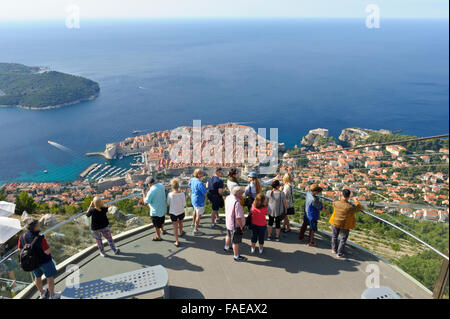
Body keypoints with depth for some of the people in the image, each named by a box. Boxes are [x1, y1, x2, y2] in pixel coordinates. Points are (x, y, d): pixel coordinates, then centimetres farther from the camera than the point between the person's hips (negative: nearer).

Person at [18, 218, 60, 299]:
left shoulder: (22, 237, -18)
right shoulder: (40, 239, -35)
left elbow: (20, 249, -2)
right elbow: (47, 251, -30)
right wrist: (47, 246, -11)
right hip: (44, 261, -6)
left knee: (37, 277, 27)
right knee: (50, 277, 17)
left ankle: (42, 293, 48)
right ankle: (52, 295, 34)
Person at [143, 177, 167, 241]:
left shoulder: (151, 191, -30)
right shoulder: (161, 185, -8)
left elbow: (146, 201, -18)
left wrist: (143, 194, -4)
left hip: (155, 211, -7)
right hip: (163, 208, 7)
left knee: (157, 225, 14)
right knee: (161, 221, 31)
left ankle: (158, 237, 31)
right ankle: (161, 230, 56)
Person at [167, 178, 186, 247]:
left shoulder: (170, 194, -21)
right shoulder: (182, 194, -20)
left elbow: (168, 203, -5)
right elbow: (184, 204, -14)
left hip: (173, 212, -2)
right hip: (181, 212, 2)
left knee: (175, 227, 10)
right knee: (180, 223, 29)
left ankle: (177, 242, 11)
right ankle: (181, 233, 56)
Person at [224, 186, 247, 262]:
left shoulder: (228, 197, -7)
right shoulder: (237, 203, -34)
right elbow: (238, 218, -30)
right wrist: (241, 227, -18)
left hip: (228, 222, 9)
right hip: (235, 225, -9)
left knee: (229, 235, 33)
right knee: (236, 241, 9)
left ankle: (226, 247, 56)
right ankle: (236, 256, 25)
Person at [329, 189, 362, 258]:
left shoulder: (336, 203, -18)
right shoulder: (350, 207, -27)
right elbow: (359, 208, -9)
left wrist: (341, 199, 19)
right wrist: (356, 201, 7)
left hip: (335, 223, 3)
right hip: (345, 226, -3)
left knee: (334, 237, 23)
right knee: (343, 239, 14)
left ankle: (334, 249, 40)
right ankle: (340, 253, 23)